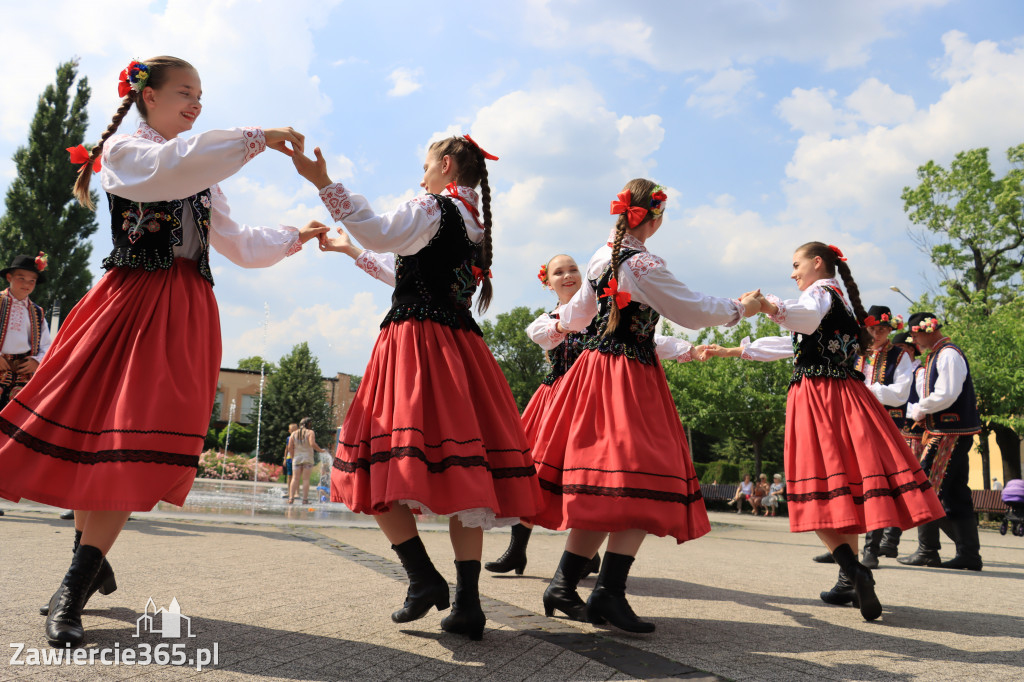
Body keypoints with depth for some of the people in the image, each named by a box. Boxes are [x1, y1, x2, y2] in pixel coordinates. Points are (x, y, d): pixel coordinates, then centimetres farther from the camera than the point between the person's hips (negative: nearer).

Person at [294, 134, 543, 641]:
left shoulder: (433, 208, -2)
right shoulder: (477, 225, 22)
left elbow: (381, 234, -21)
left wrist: (325, 184, -19)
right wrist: (351, 250, 40)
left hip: (415, 340, -8)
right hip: (462, 347, 8)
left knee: (378, 465, -5)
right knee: (462, 472, 3)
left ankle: (424, 577, -13)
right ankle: (468, 602, 4)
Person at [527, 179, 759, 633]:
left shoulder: (602, 256, 13)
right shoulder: (643, 265, -14)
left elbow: (578, 310, 28)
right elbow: (693, 311, -9)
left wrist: (562, 325, 51)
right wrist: (741, 308, 8)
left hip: (596, 368, 9)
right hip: (631, 377, -9)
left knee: (600, 489, 10)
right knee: (639, 482, -8)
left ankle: (565, 585, 12)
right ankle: (608, 592, -10)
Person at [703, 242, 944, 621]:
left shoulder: (819, 291, -1)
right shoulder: (839, 300, 26)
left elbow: (807, 320, -28)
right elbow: (789, 345, 32)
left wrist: (770, 307, -46)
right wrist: (733, 352, 33)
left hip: (818, 398, -9)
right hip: (845, 396, 9)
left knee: (819, 490, -10)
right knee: (846, 484, 7)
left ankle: (852, 570, -22)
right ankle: (852, 577, 10)